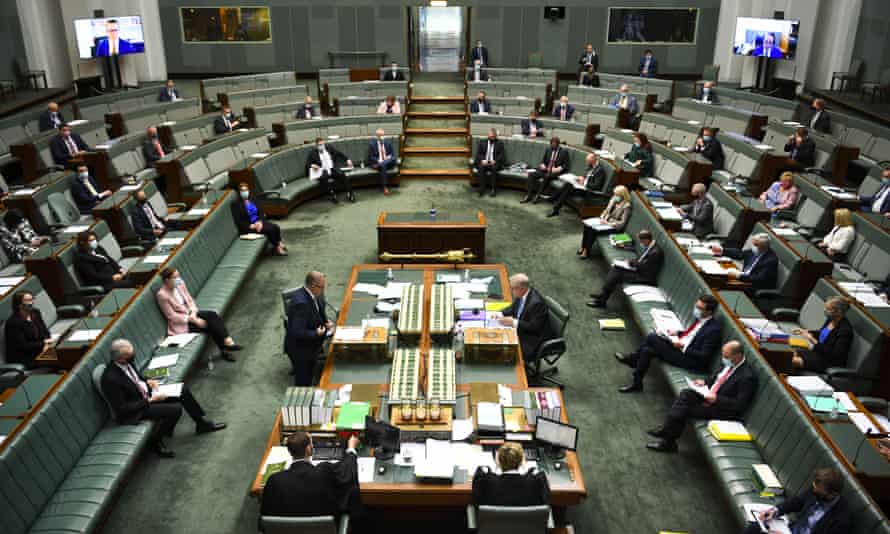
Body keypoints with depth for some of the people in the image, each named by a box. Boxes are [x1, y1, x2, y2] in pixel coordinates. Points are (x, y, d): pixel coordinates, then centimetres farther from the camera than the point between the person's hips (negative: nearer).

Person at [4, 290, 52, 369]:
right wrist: (43, 343, -16)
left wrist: (46, 343, -9)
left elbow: (45, 332, 11)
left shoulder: (35, 313, 7)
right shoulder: (13, 323, -15)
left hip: (39, 352, 7)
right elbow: (22, 346, -17)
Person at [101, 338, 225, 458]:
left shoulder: (125, 362, -8)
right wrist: (150, 400, -24)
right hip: (134, 412, -9)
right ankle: (158, 442, 3)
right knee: (175, 409, -21)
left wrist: (148, 382, -5)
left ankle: (202, 423, 19)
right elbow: (122, 408, -25)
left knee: (182, 390, 2)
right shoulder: (110, 378, -31)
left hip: (145, 392, 9)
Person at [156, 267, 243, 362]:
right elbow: (172, 316, -18)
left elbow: (190, 300, 7)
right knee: (209, 323, -25)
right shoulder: (162, 295, -19)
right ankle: (225, 349, -20)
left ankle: (227, 342, -28)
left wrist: (193, 313, -14)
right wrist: (192, 319, -22)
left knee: (213, 315, -21)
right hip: (181, 323, -6)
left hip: (190, 313, 6)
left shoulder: (180, 284, -1)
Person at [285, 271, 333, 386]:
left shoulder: (316, 295, -8)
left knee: (309, 376, 26)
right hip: (300, 350, -8)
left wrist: (326, 322, -6)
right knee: (302, 381, 11)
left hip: (310, 346, 8)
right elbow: (297, 332, -35)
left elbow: (320, 311, 12)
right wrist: (316, 333, -24)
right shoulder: (301, 303, -35)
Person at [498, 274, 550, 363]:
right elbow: (512, 308, 14)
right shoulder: (522, 294, -4)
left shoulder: (536, 302, -30)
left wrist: (513, 322, -26)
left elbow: (534, 327, -26)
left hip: (534, 338, -9)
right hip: (520, 329, 9)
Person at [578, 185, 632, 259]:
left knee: (593, 231, -26)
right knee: (587, 226, -14)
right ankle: (583, 248, -9)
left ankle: (586, 252, -15)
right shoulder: (614, 199, 3)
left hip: (615, 227, -8)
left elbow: (622, 223, -22)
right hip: (606, 221, 8)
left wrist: (608, 223, -22)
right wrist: (602, 218, -5)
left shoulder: (627, 206, -20)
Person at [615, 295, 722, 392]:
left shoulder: (714, 329, -21)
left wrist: (683, 347, -21)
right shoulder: (701, 318, 3)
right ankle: (636, 383, 10)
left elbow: (704, 356, -21)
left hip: (690, 359, -9)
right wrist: (678, 333, 5)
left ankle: (633, 359, 6)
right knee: (647, 351, -5)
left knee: (651, 338, -17)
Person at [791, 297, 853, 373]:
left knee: (796, 361, -23)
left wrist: (815, 342, -27)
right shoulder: (830, 319, 0)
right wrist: (805, 331, 7)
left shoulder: (845, 330, -24)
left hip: (831, 363, -9)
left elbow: (835, 354, -26)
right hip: (819, 352, 9)